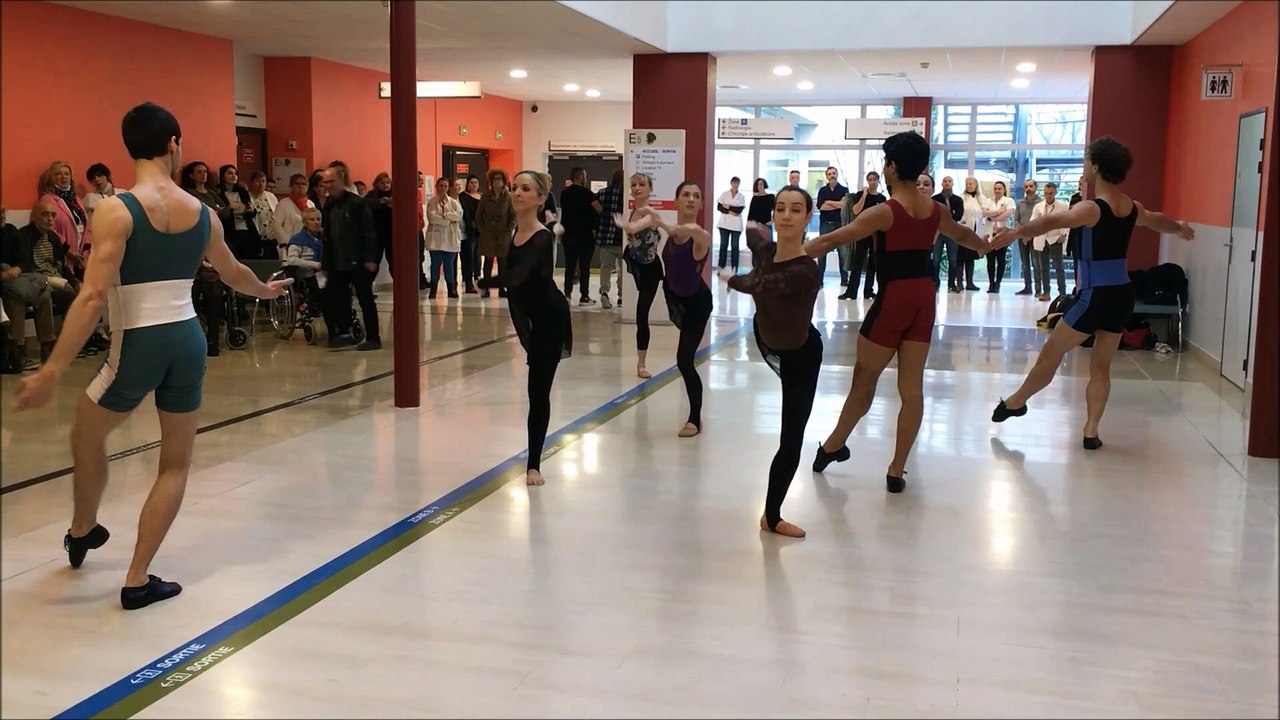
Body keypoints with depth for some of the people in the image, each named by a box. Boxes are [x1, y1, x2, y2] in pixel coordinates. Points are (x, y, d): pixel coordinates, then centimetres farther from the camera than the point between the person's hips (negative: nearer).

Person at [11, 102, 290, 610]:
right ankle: (138, 580, 16)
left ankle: (82, 530, 47)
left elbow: (94, 297, -19)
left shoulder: (115, 211, -11)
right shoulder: (201, 212, 4)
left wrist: (52, 370, -17)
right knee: (176, 464, 15)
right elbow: (234, 274, 22)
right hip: (188, 340, 4)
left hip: (139, 346, -4)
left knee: (86, 435, 26)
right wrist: (266, 290, 44)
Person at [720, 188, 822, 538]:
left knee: (790, 442, 1)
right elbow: (752, 230, 5)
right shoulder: (765, 251, -21)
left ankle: (772, 515, 24)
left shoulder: (806, 272, -38)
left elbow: (752, 284, -20)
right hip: (769, 345, 6)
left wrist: (729, 278, -3)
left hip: (800, 358, -6)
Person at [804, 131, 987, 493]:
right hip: (924, 298, 6)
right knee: (912, 387, 6)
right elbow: (964, 236, 29)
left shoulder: (886, 211, -12)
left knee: (864, 379, 10)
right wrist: (984, 245, 52)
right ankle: (897, 470, 11)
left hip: (893, 299, -6)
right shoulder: (935, 210, 7)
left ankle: (834, 445, 28)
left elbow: (832, 240, -14)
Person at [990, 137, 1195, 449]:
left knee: (1051, 354, 9)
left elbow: (1053, 221, -34)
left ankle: (1015, 402, 23)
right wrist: (1181, 228, 57)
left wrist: (1018, 232, -51)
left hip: (1095, 296, -7)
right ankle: (1091, 432, 13)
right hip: (1122, 295, 7)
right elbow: (1159, 221, 34)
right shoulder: (1133, 208, 10)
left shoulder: (1092, 209, -14)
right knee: (1101, 367, 14)